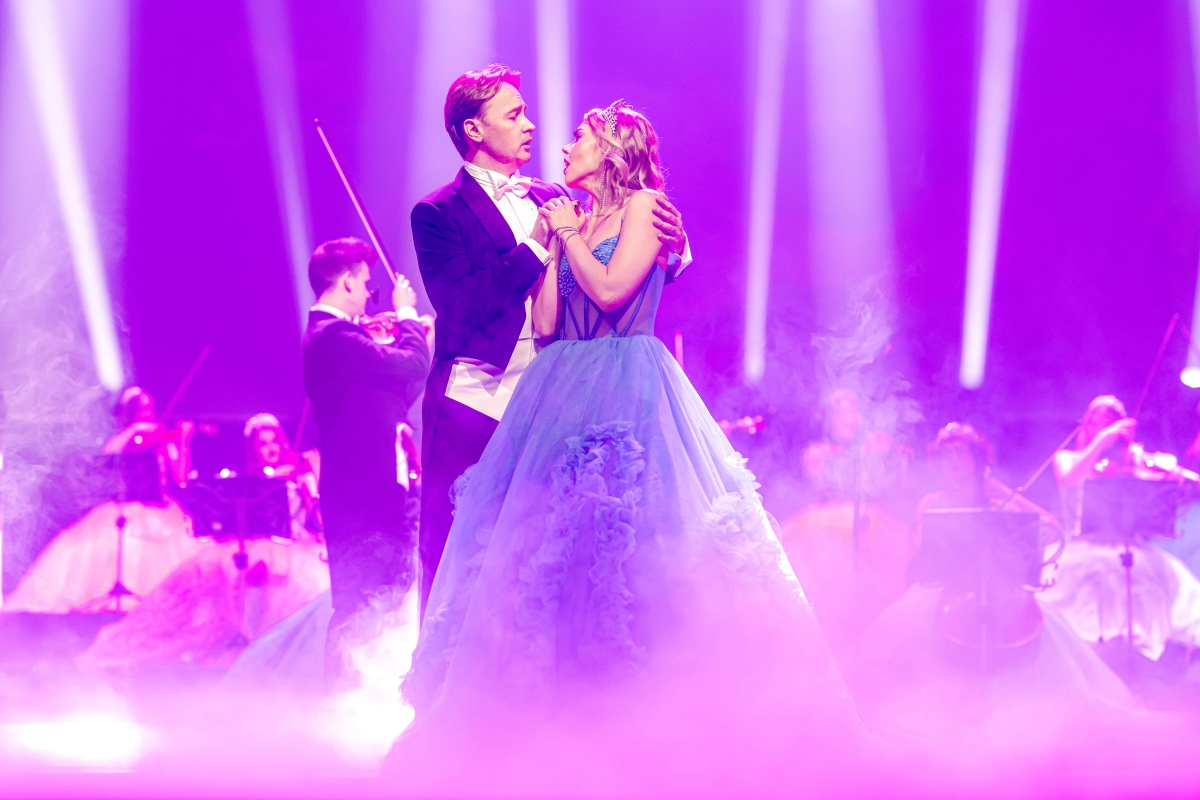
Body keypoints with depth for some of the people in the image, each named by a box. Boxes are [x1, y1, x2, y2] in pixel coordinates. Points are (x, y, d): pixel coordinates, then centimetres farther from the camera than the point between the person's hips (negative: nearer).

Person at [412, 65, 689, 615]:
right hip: (471, 402, -4)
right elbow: (460, 304, -12)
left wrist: (670, 244, -8)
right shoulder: (439, 214, 0)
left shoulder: (552, 200, 15)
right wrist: (535, 249, -14)